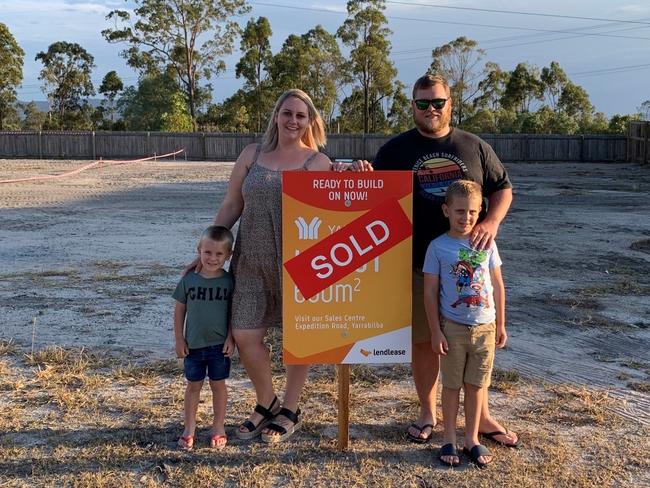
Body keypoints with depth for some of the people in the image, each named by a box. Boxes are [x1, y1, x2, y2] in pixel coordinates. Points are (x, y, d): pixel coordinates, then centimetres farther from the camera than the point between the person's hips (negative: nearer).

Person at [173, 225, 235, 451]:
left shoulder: (229, 281, -6)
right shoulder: (189, 280, -5)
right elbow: (180, 310, 2)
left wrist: (231, 338, -6)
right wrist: (179, 339, 0)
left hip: (220, 344, -1)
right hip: (193, 344, 1)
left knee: (218, 384, 11)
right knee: (193, 385, 11)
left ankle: (218, 426, 24)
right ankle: (189, 428, 23)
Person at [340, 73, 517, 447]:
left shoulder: (475, 147, 8)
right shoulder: (396, 149, 5)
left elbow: (503, 188, 10)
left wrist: (492, 222, -8)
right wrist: (364, 177, -16)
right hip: (418, 262, -1)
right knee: (423, 340, 7)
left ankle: (482, 415, 24)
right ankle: (428, 412, 25)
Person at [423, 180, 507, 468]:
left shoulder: (487, 243, 0)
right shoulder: (438, 247, -8)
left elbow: (497, 284, 7)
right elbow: (430, 292, -6)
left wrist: (500, 325, 7)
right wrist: (435, 331, -8)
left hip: (485, 327, 2)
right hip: (453, 327, -2)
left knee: (477, 385, 10)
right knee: (451, 385, 9)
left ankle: (472, 439, 24)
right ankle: (449, 440, 22)